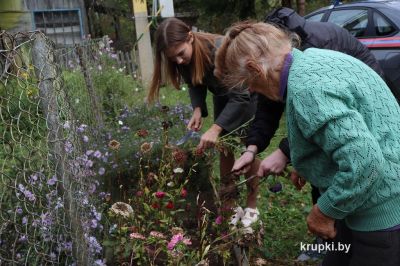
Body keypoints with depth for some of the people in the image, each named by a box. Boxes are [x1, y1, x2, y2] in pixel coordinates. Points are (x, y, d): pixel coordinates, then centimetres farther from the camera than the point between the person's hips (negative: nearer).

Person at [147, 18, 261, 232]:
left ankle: (251, 207, 15)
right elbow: (195, 85, -4)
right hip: (222, 98, 5)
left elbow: (240, 96, -40)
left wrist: (216, 128, -48)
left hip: (247, 95, -5)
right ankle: (230, 206, 15)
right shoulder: (183, 59, -21)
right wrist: (198, 110, -23)